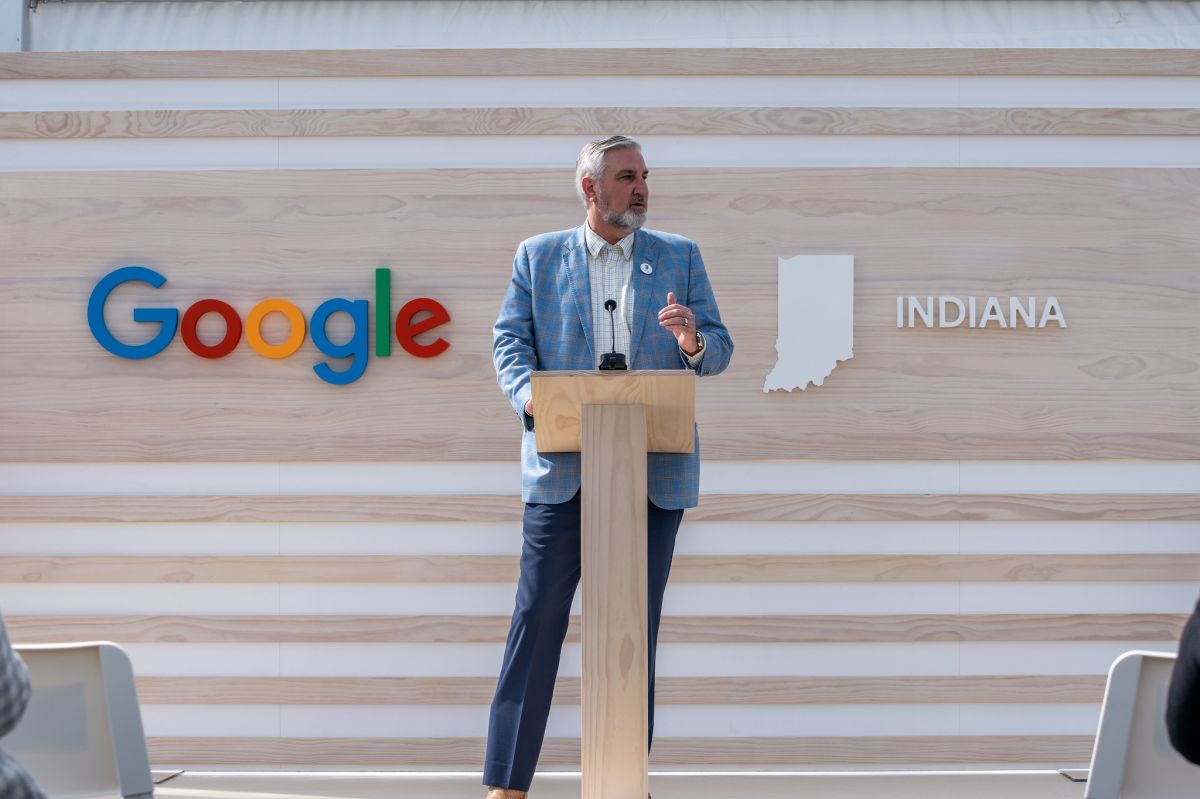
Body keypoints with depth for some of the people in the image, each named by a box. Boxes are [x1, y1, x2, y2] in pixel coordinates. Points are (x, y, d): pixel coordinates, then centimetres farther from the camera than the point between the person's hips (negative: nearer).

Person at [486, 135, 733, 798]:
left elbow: (719, 349, 8)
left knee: (637, 626, 6)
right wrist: (530, 395, -16)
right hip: (563, 467, -1)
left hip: (654, 473, 2)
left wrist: (693, 342, -15)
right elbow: (509, 339, 4)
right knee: (537, 619, -4)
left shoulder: (680, 257, 12)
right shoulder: (538, 257, 10)